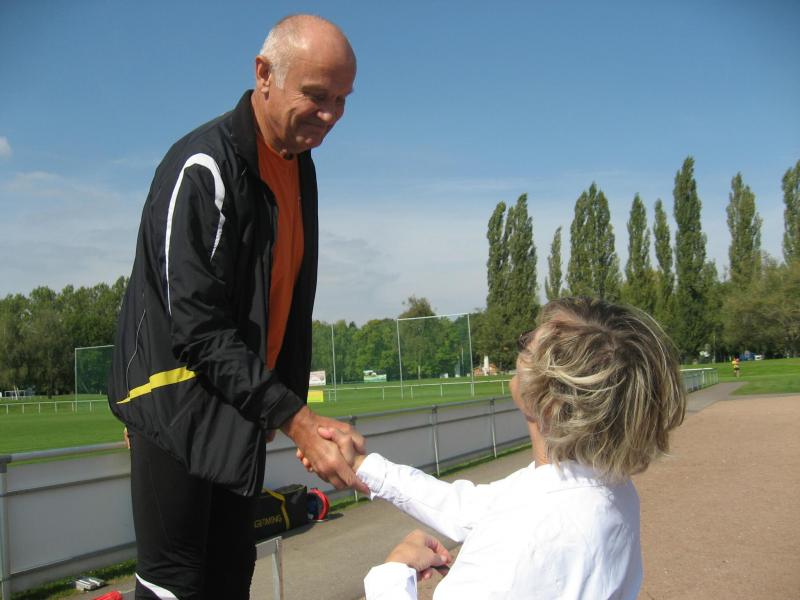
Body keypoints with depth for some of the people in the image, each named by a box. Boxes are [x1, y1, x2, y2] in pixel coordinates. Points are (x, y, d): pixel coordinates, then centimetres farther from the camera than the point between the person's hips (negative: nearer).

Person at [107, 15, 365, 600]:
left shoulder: (299, 166, 9)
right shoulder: (204, 167, -18)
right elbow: (198, 327, -23)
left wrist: (297, 407, 12)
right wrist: (294, 417, -26)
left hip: (244, 405, 8)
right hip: (179, 407, -8)